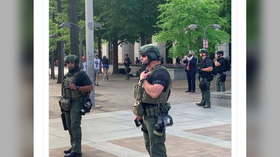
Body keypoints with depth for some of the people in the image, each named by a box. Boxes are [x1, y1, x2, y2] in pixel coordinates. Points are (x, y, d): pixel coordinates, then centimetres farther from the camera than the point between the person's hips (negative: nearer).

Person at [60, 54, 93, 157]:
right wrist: (62, 101, 17)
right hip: (67, 104, 8)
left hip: (76, 103, -8)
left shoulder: (81, 74, -8)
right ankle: (73, 146, 25)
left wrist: (77, 88, -21)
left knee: (75, 126, -12)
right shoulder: (67, 76, 16)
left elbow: (90, 87, -13)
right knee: (69, 127, 14)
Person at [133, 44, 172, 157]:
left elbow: (154, 93, -31)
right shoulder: (147, 72, 15)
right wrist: (138, 112, 15)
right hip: (146, 115, 10)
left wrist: (143, 80, -17)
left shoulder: (160, 72, -16)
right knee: (149, 146, 19)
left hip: (155, 116, -10)